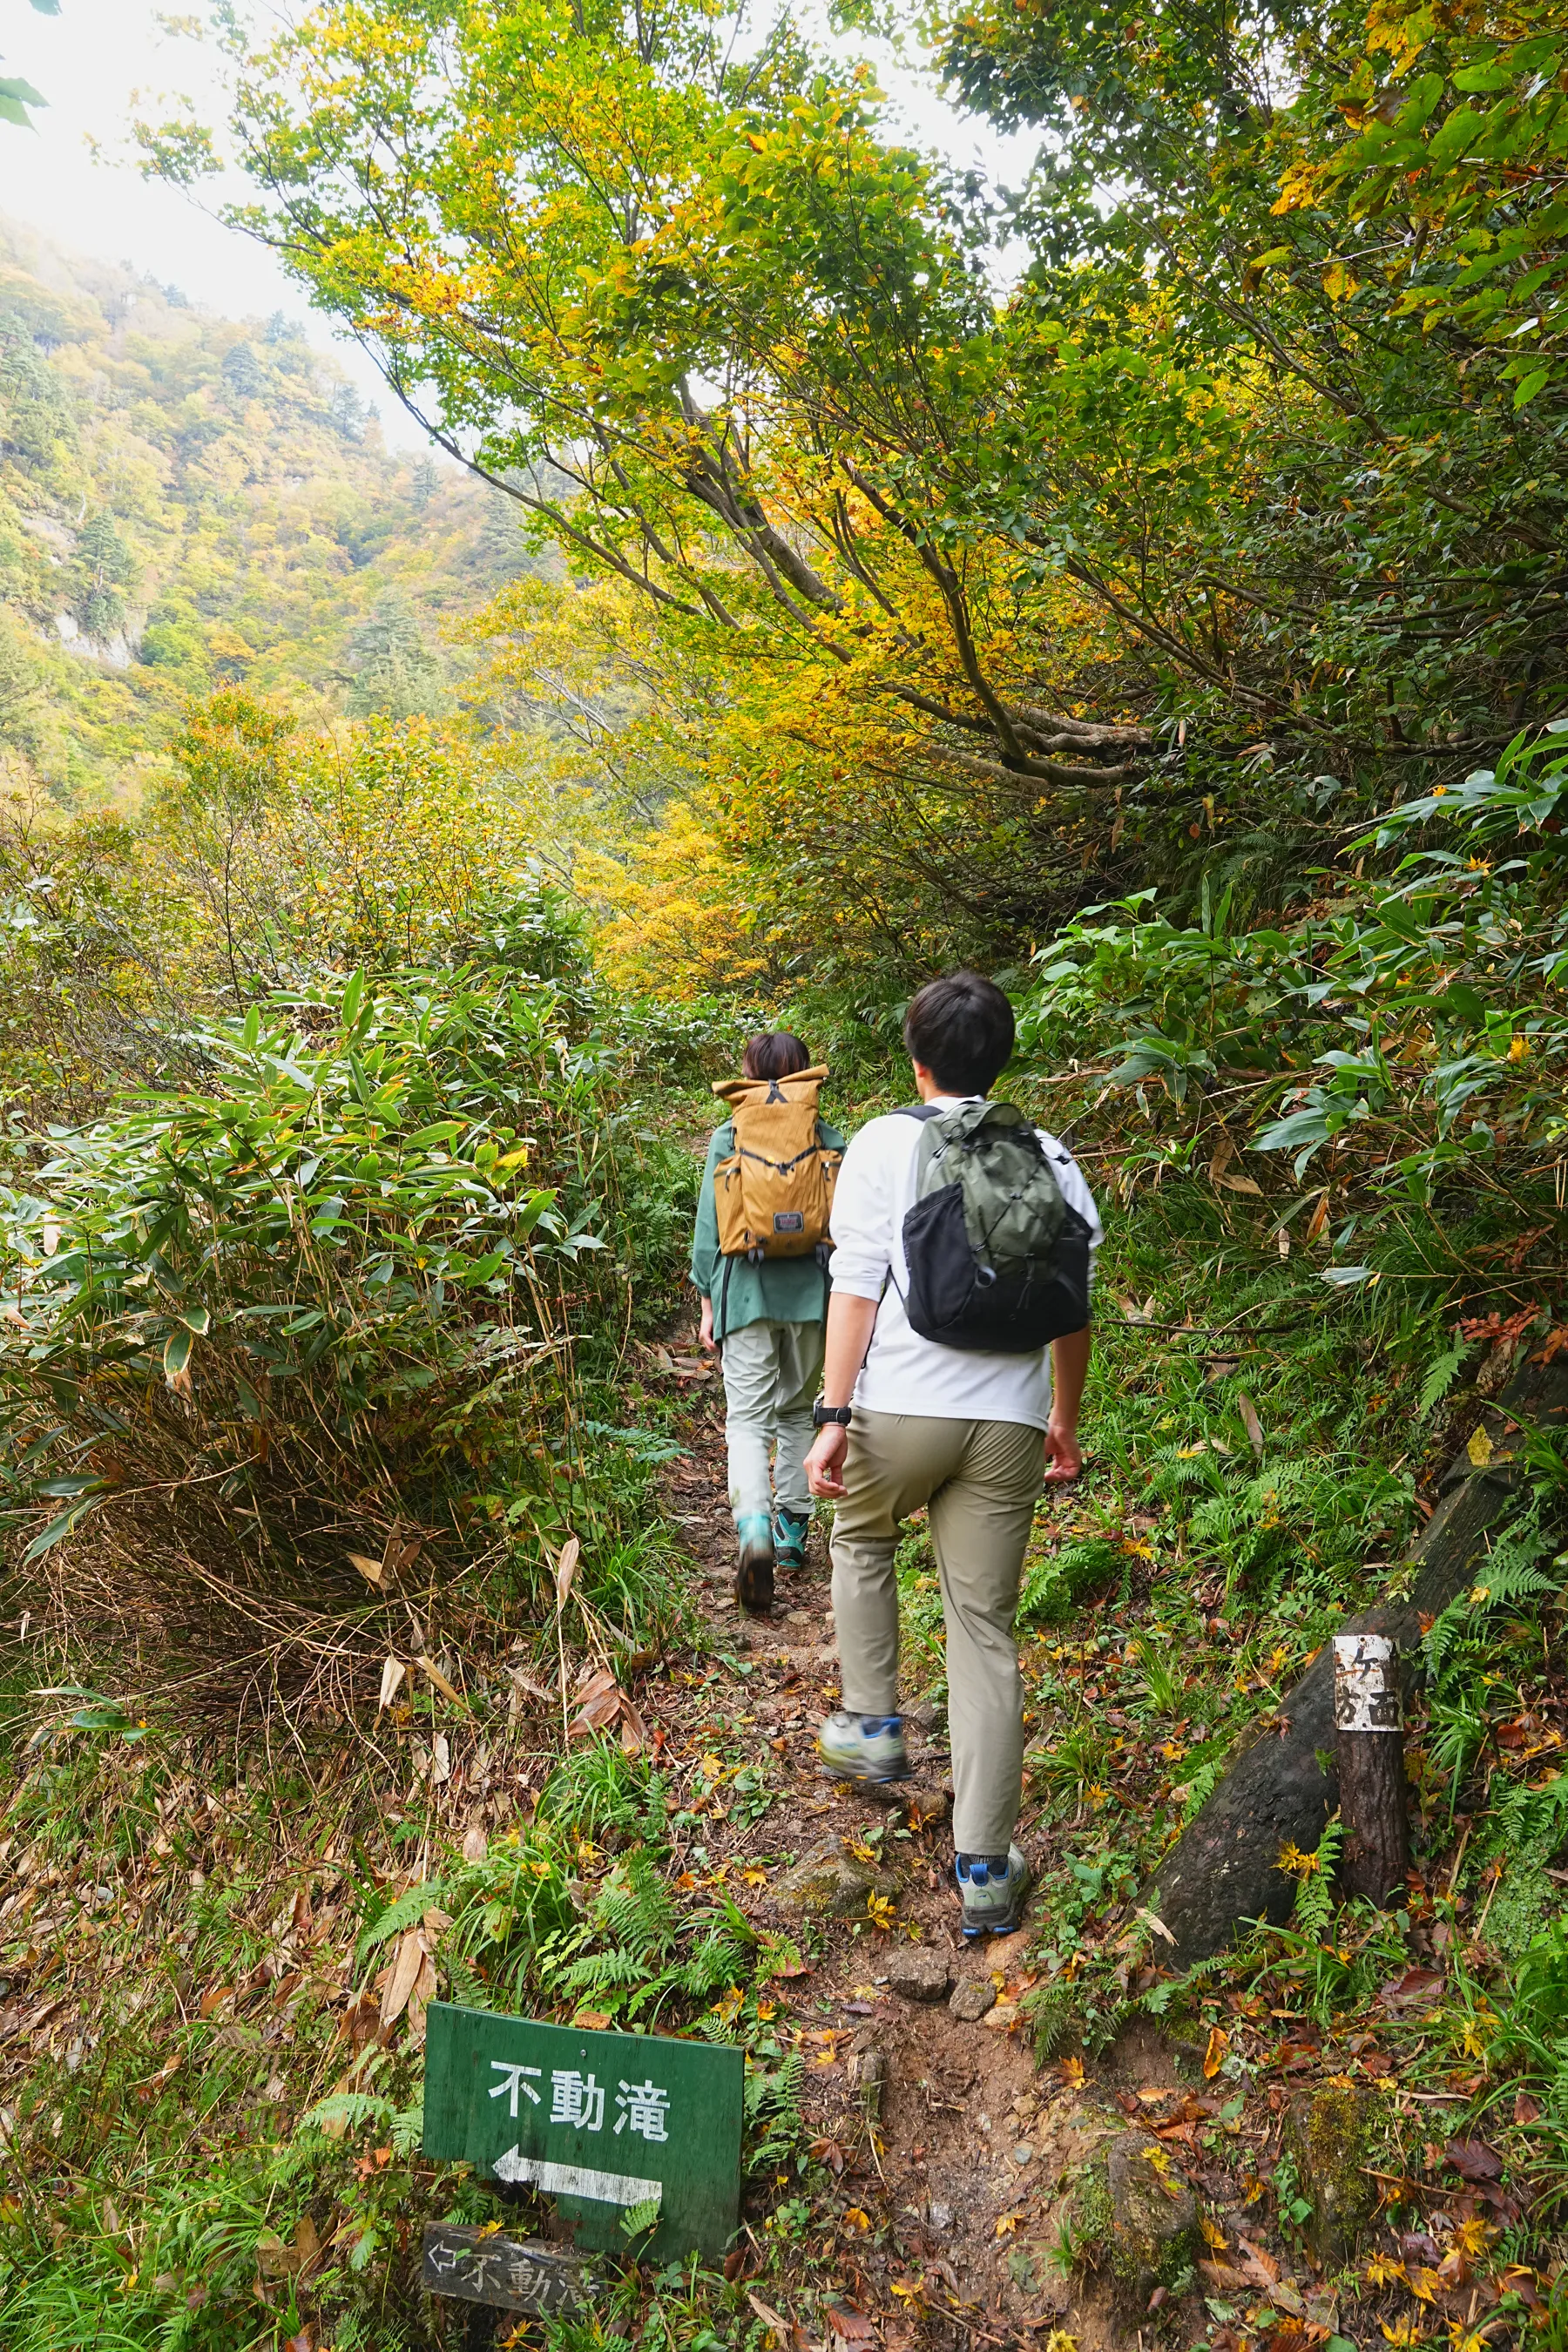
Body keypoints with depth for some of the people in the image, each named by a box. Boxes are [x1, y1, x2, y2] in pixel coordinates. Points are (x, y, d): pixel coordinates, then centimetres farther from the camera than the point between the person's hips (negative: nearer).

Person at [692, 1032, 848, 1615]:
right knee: (796, 1411, 18)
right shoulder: (828, 1139, 1)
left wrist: (707, 1303, 8)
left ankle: (754, 1529, -24)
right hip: (811, 1290, 2)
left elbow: (710, 1227, 0)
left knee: (748, 1417, -3)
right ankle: (793, 1528, 25)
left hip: (746, 1289, -2)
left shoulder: (728, 1138, -1)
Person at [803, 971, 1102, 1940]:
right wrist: (1064, 1421, 23)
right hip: (1008, 1420, 2)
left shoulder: (885, 1143, -1)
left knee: (863, 1539, 29)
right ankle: (986, 1869, 11)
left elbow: (858, 1286, -8)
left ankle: (873, 1725, 29)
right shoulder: (1049, 1159, 8)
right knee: (986, 1626, 8)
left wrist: (834, 1414, -8)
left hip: (899, 1407, -2)